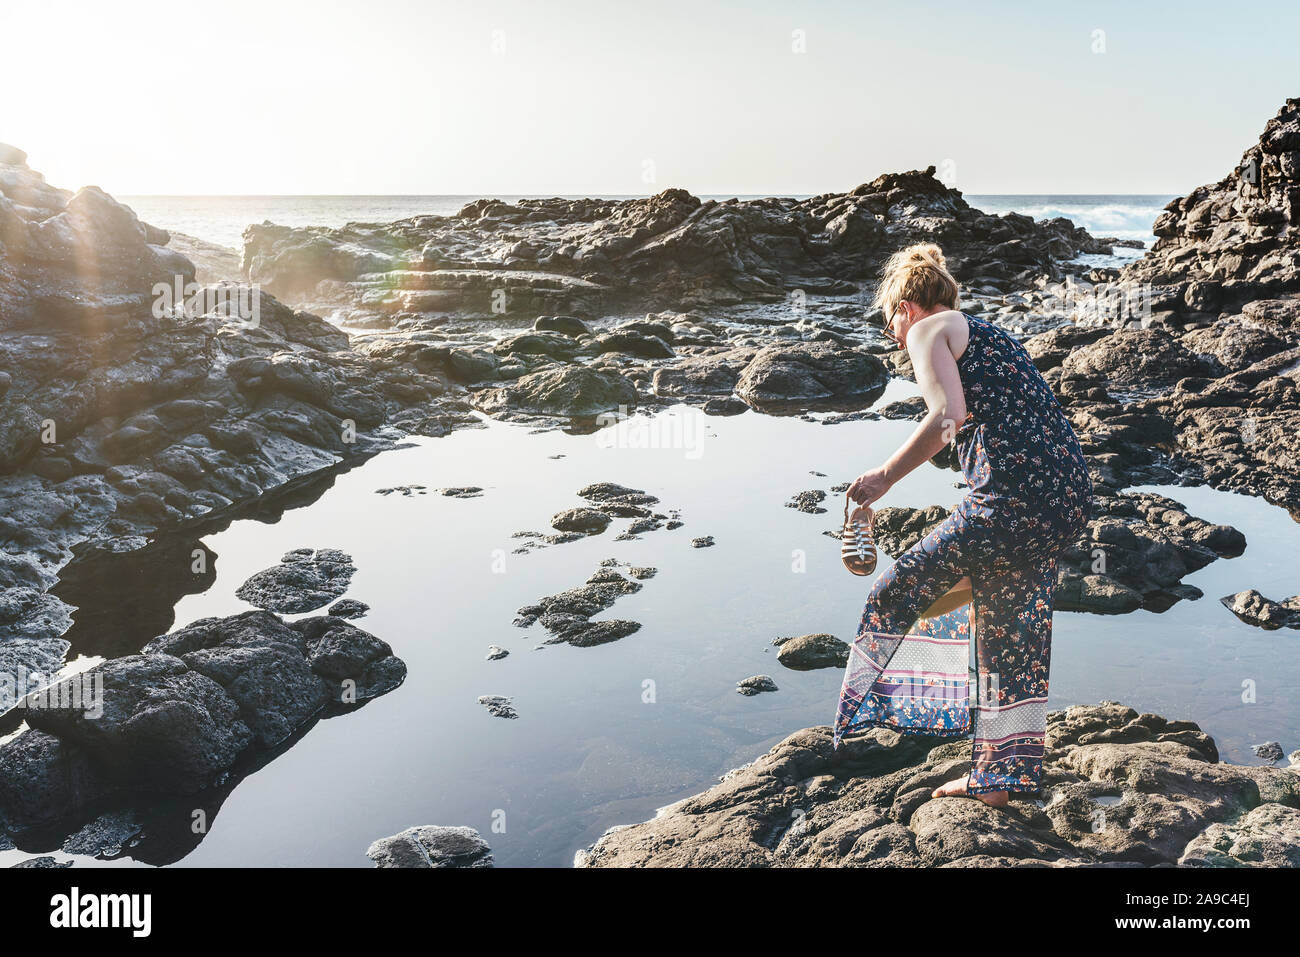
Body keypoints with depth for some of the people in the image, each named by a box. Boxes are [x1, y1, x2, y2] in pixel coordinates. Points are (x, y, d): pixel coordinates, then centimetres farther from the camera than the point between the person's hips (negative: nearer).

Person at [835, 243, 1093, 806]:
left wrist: (884, 476, -8)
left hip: (1011, 497, -9)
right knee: (1012, 634, 17)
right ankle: (1000, 776, 26)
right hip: (1071, 496, 9)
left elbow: (949, 416, -15)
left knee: (900, 589, 6)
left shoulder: (929, 330, 5)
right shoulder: (988, 336, 31)